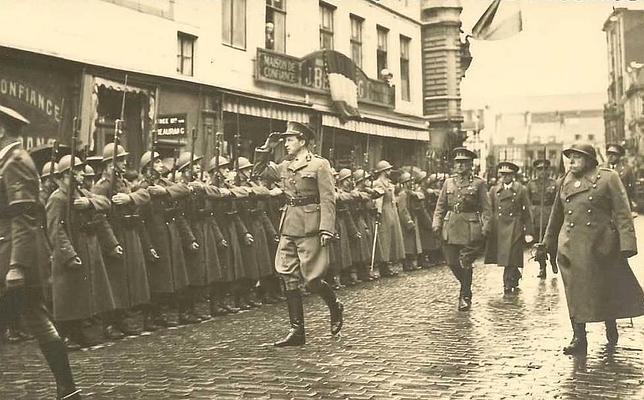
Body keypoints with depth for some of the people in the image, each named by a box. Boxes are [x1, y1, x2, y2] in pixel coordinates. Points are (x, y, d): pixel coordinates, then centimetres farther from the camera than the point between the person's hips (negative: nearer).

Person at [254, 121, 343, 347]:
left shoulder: (319, 165, -6)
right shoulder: (285, 166, 12)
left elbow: (328, 200, -10)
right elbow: (260, 169, 26)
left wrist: (326, 230, -18)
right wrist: (267, 147, 12)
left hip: (310, 228, -7)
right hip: (288, 228, 7)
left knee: (312, 279, -3)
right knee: (289, 279, 4)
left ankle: (335, 307, 27)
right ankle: (296, 331, 10)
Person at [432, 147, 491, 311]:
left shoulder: (479, 183, 2)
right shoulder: (448, 182, 12)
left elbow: (486, 208, 0)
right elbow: (440, 206, 13)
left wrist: (485, 227, -11)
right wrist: (437, 223, 1)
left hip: (470, 228, -4)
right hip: (450, 227, 4)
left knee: (465, 263, -6)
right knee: (452, 263, 5)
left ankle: (465, 297, 7)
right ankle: (466, 286, 29)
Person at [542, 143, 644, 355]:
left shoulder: (608, 178, -1)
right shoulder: (566, 181, 11)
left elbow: (622, 213, -6)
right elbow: (556, 215, 20)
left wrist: (627, 243, -13)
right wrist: (548, 243, 22)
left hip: (602, 246, -3)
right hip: (572, 247, 3)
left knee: (608, 289, 10)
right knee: (576, 292, 0)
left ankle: (611, 329, 34)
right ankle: (579, 337, 7)